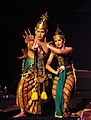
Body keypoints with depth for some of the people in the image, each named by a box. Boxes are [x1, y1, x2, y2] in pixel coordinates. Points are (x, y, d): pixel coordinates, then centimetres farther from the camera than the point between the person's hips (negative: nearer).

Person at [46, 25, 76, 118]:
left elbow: (60, 52, -20)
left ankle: (65, 112, -5)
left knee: (65, 92, -25)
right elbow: (47, 65, 3)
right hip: (58, 75, 2)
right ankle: (58, 111, 1)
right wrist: (55, 72, -11)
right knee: (55, 93, -21)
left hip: (68, 74, -2)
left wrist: (49, 46, -8)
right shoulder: (53, 52, 8)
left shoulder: (69, 49, 0)